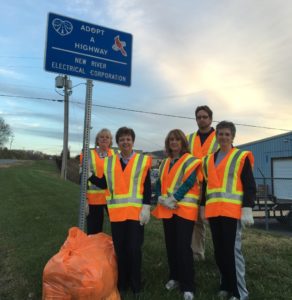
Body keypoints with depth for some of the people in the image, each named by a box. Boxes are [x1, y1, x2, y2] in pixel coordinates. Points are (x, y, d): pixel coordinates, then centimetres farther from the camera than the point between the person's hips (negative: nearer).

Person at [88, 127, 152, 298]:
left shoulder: (143, 160, -1)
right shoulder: (109, 162, 9)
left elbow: (147, 187, -3)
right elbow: (105, 184, 12)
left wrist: (146, 207, -11)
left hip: (136, 212, -3)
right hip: (117, 213, 3)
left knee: (134, 249, 2)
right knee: (119, 249, 12)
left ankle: (136, 286, 21)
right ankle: (122, 283, 29)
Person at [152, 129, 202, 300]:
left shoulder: (190, 160, -3)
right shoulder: (165, 163, 15)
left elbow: (188, 183, -14)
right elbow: (160, 183, 9)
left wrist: (173, 199, -18)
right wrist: (162, 199, -9)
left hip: (185, 209, -6)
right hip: (167, 209, 6)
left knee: (183, 247, -8)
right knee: (171, 245, 13)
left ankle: (188, 286, 4)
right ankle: (175, 277, 30)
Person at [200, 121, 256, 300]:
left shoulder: (242, 157, -1)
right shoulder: (208, 160, 15)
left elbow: (250, 186, -5)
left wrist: (247, 209, -12)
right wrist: (203, 207, 17)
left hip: (232, 211, -5)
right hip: (213, 211, 6)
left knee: (233, 251, -2)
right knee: (219, 251, 13)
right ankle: (226, 286, 30)